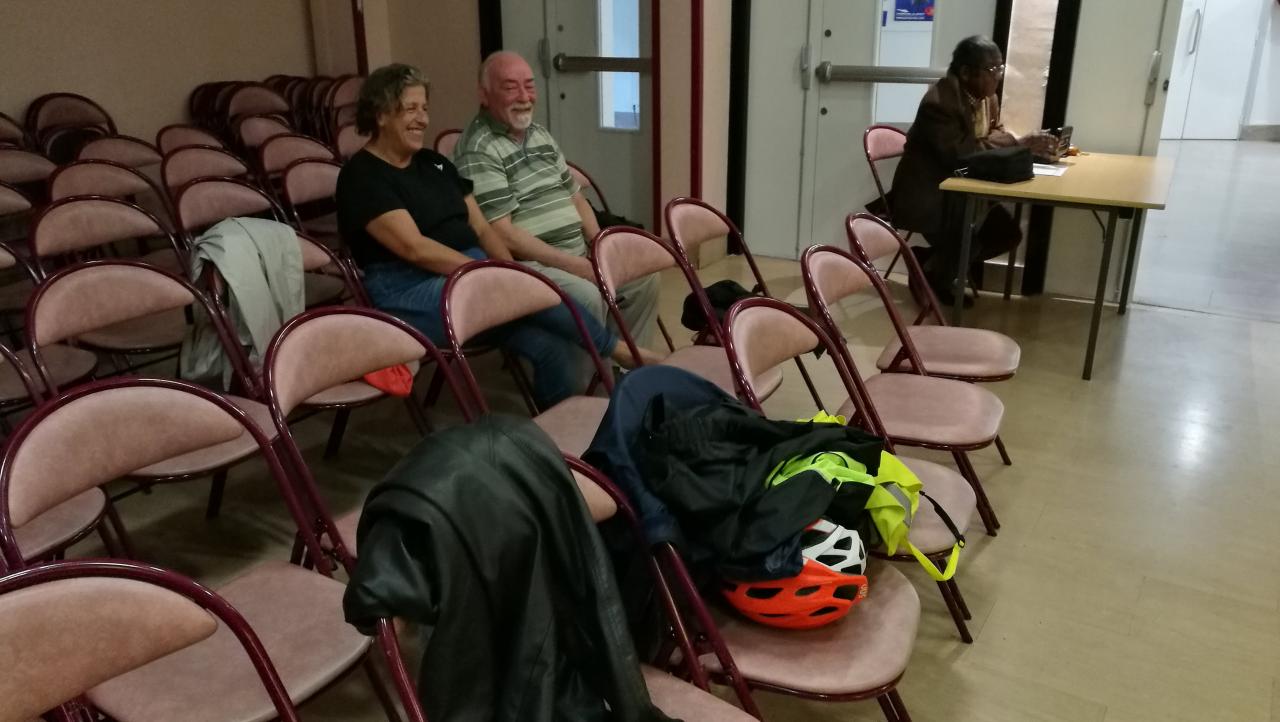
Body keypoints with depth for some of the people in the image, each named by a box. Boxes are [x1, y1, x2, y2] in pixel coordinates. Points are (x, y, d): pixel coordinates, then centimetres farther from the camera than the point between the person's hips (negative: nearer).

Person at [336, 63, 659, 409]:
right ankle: (616, 349, -7)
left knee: (551, 346, -20)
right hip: (411, 293, -6)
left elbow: (481, 228, 17)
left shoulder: (434, 162, 19)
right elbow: (414, 248, -16)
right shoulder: (362, 176, -5)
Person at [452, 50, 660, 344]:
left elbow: (574, 196, 19)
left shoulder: (540, 135, 15)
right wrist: (574, 265, -21)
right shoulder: (478, 150, -14)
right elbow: (502, 234, -20)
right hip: (527, 264, -9)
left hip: (578, 255, 9)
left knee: (644, 276, 3)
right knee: (587, 297, -31)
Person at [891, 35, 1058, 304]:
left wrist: (1028, 144, -14)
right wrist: (1018, 144, -28)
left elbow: (995, 137, 7)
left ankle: (936, 261, 14)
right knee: (969, 237, -24)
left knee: (1008, 233, 1)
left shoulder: (987, 96, 4)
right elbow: (960, 154, -30)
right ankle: (929, 276, 4)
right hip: (927, 195, -9)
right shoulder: (939, 102, -24)